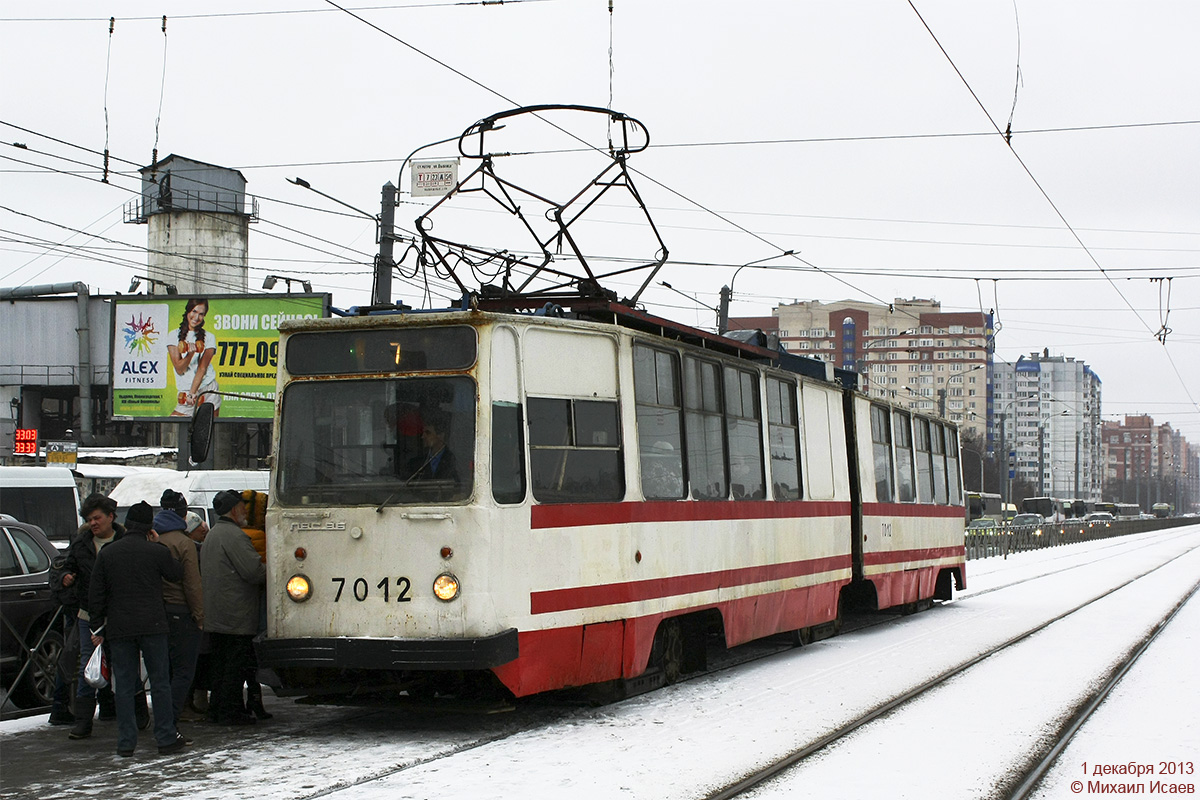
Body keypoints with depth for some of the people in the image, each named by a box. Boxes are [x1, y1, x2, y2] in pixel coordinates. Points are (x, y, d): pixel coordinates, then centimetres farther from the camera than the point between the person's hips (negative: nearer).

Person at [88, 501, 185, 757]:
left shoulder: (106, 554, 4)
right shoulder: (157, 552, -4)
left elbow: (96, 595, 5)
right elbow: (177, 574, 13)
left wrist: (98, 628, 13)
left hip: (119, 629, 2)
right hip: (152, 627, -2)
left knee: (124, 685, 6)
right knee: (160, 682, 5)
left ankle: (126, 743, 6)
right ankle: (166, 738, 6)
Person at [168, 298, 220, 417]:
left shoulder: (208, 338, 8)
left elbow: (202, 368, -3)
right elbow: (179, 369, -2)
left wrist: (192, 392, -14)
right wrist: (190, 353, -21)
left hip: (209, 392, 0)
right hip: (186, 393, 1)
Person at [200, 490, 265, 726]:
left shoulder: (211, 536, 18)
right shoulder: (234, 535, -14)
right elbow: (254, 571, -21)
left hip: (214, 616, 10)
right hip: (236, 616, -10)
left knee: (219, 664, 13)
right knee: (236, 663, -5)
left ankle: (216, 709, 16)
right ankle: (230, 712, -4)